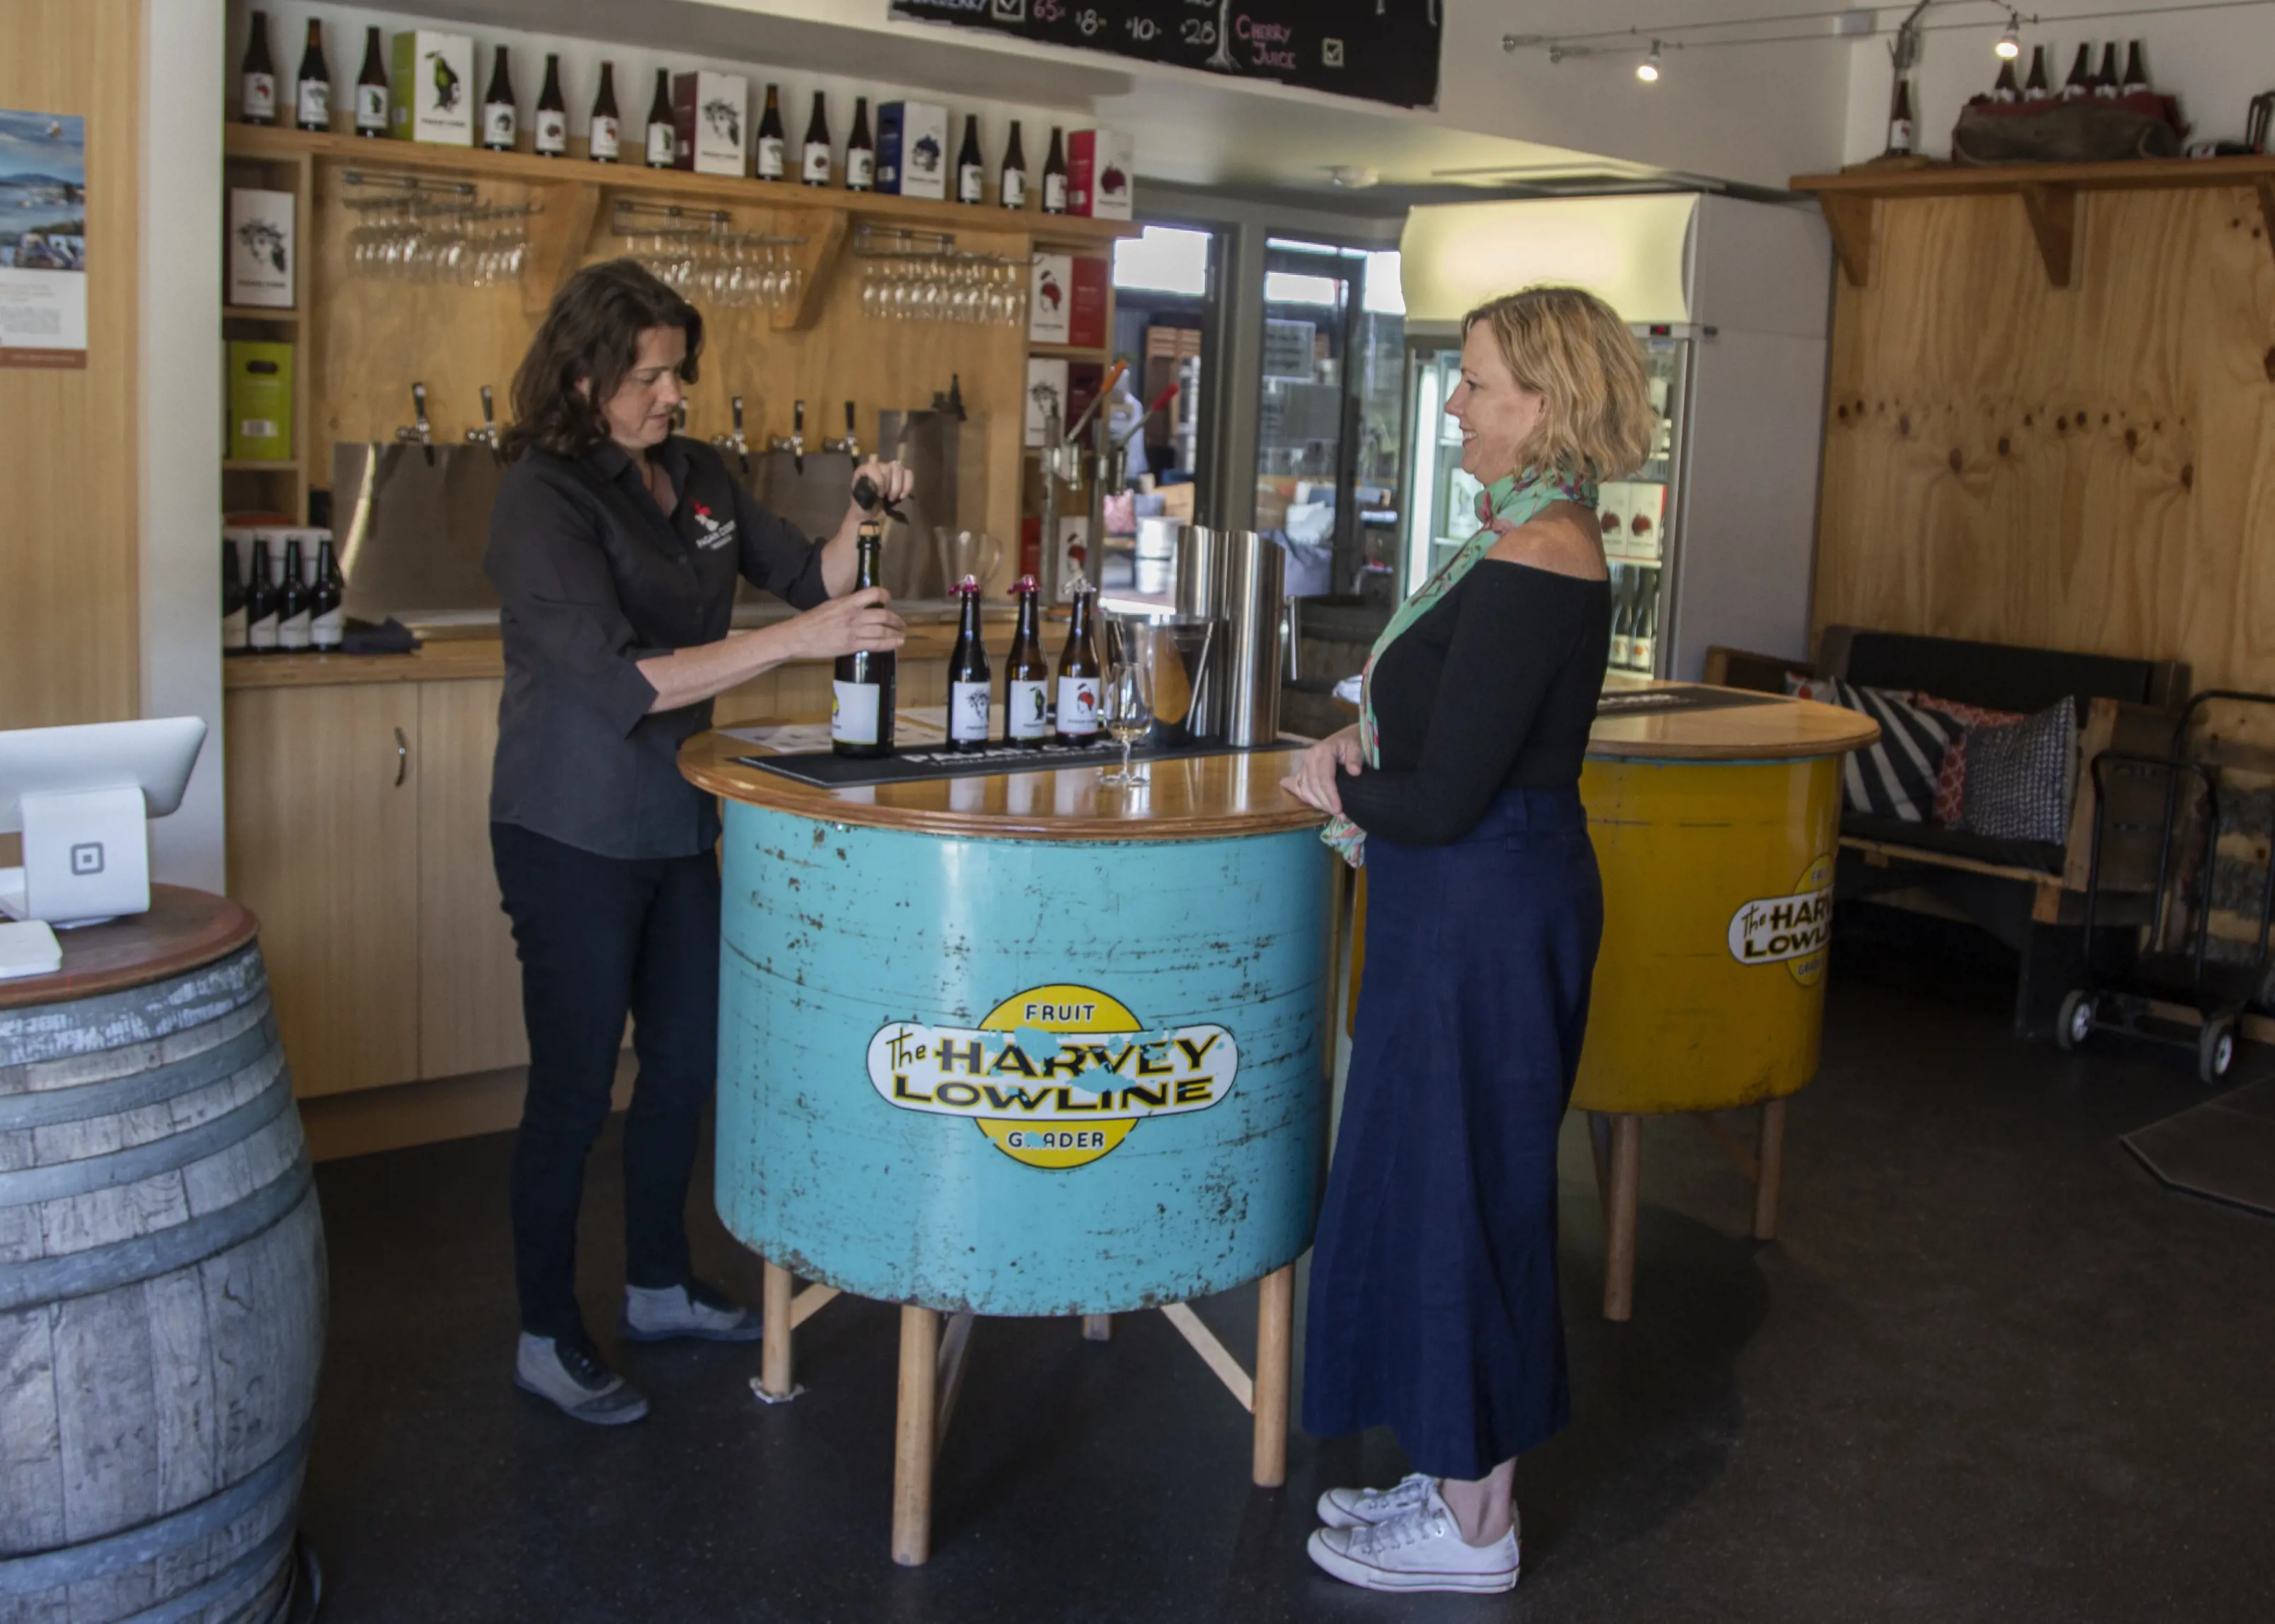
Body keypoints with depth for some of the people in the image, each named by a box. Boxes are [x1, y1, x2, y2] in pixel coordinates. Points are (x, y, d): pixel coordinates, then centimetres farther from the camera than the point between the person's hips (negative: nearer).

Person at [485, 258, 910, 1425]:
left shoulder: (693, 475, 5)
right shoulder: (542, 498, -17)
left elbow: (805, 574, 13)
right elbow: (620, 677, -28)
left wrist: (867, 519, -7)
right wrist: (795, 641, -32)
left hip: (675, 825, 8)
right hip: (573, 837, -8)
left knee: (687, 1061, 17)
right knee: (573, 1090, 2)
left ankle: (659, 1287, 35)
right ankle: (546, 1340, 18)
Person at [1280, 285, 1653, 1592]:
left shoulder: (1528, 568, -22)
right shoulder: (1551, 543, 10)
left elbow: (1445, 798, -23)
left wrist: (1341, 793, -5)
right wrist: (1362, 744, 3)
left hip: (1483, 910, -10)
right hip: (1499, 898, 10)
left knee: (1450, 1189, 2)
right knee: (1457, 1184, 18)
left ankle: (1471, 1530, 18)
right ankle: (1463, 1477, 32)